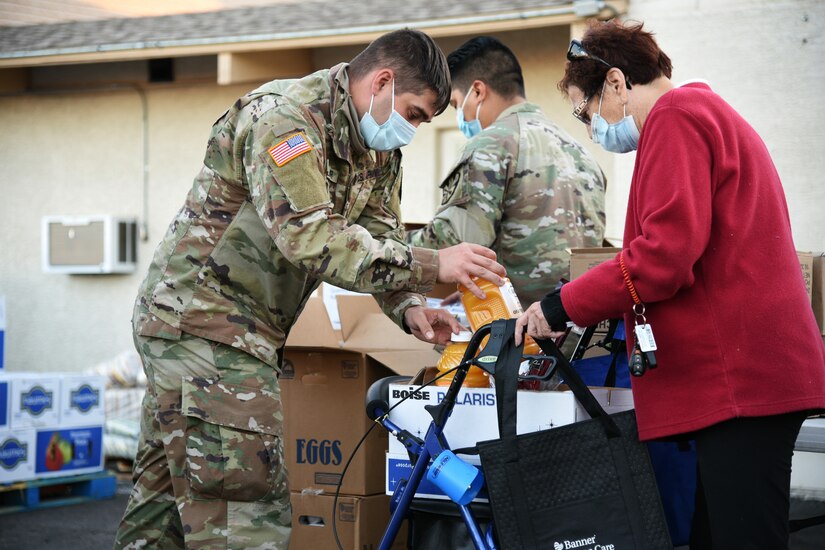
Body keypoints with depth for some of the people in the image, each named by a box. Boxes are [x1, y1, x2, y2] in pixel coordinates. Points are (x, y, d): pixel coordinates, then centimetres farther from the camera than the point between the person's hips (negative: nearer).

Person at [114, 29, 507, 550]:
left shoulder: (379, 148, 11)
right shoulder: (284, 116, -20)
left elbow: (381, 236, 10)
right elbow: (311, 237, -29)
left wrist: (410, 306, -11)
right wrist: (430, 266, -31)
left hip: (250, 329, 10)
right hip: (201, 323, -10)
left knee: (168, 492, 14)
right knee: (246, 508, -14)